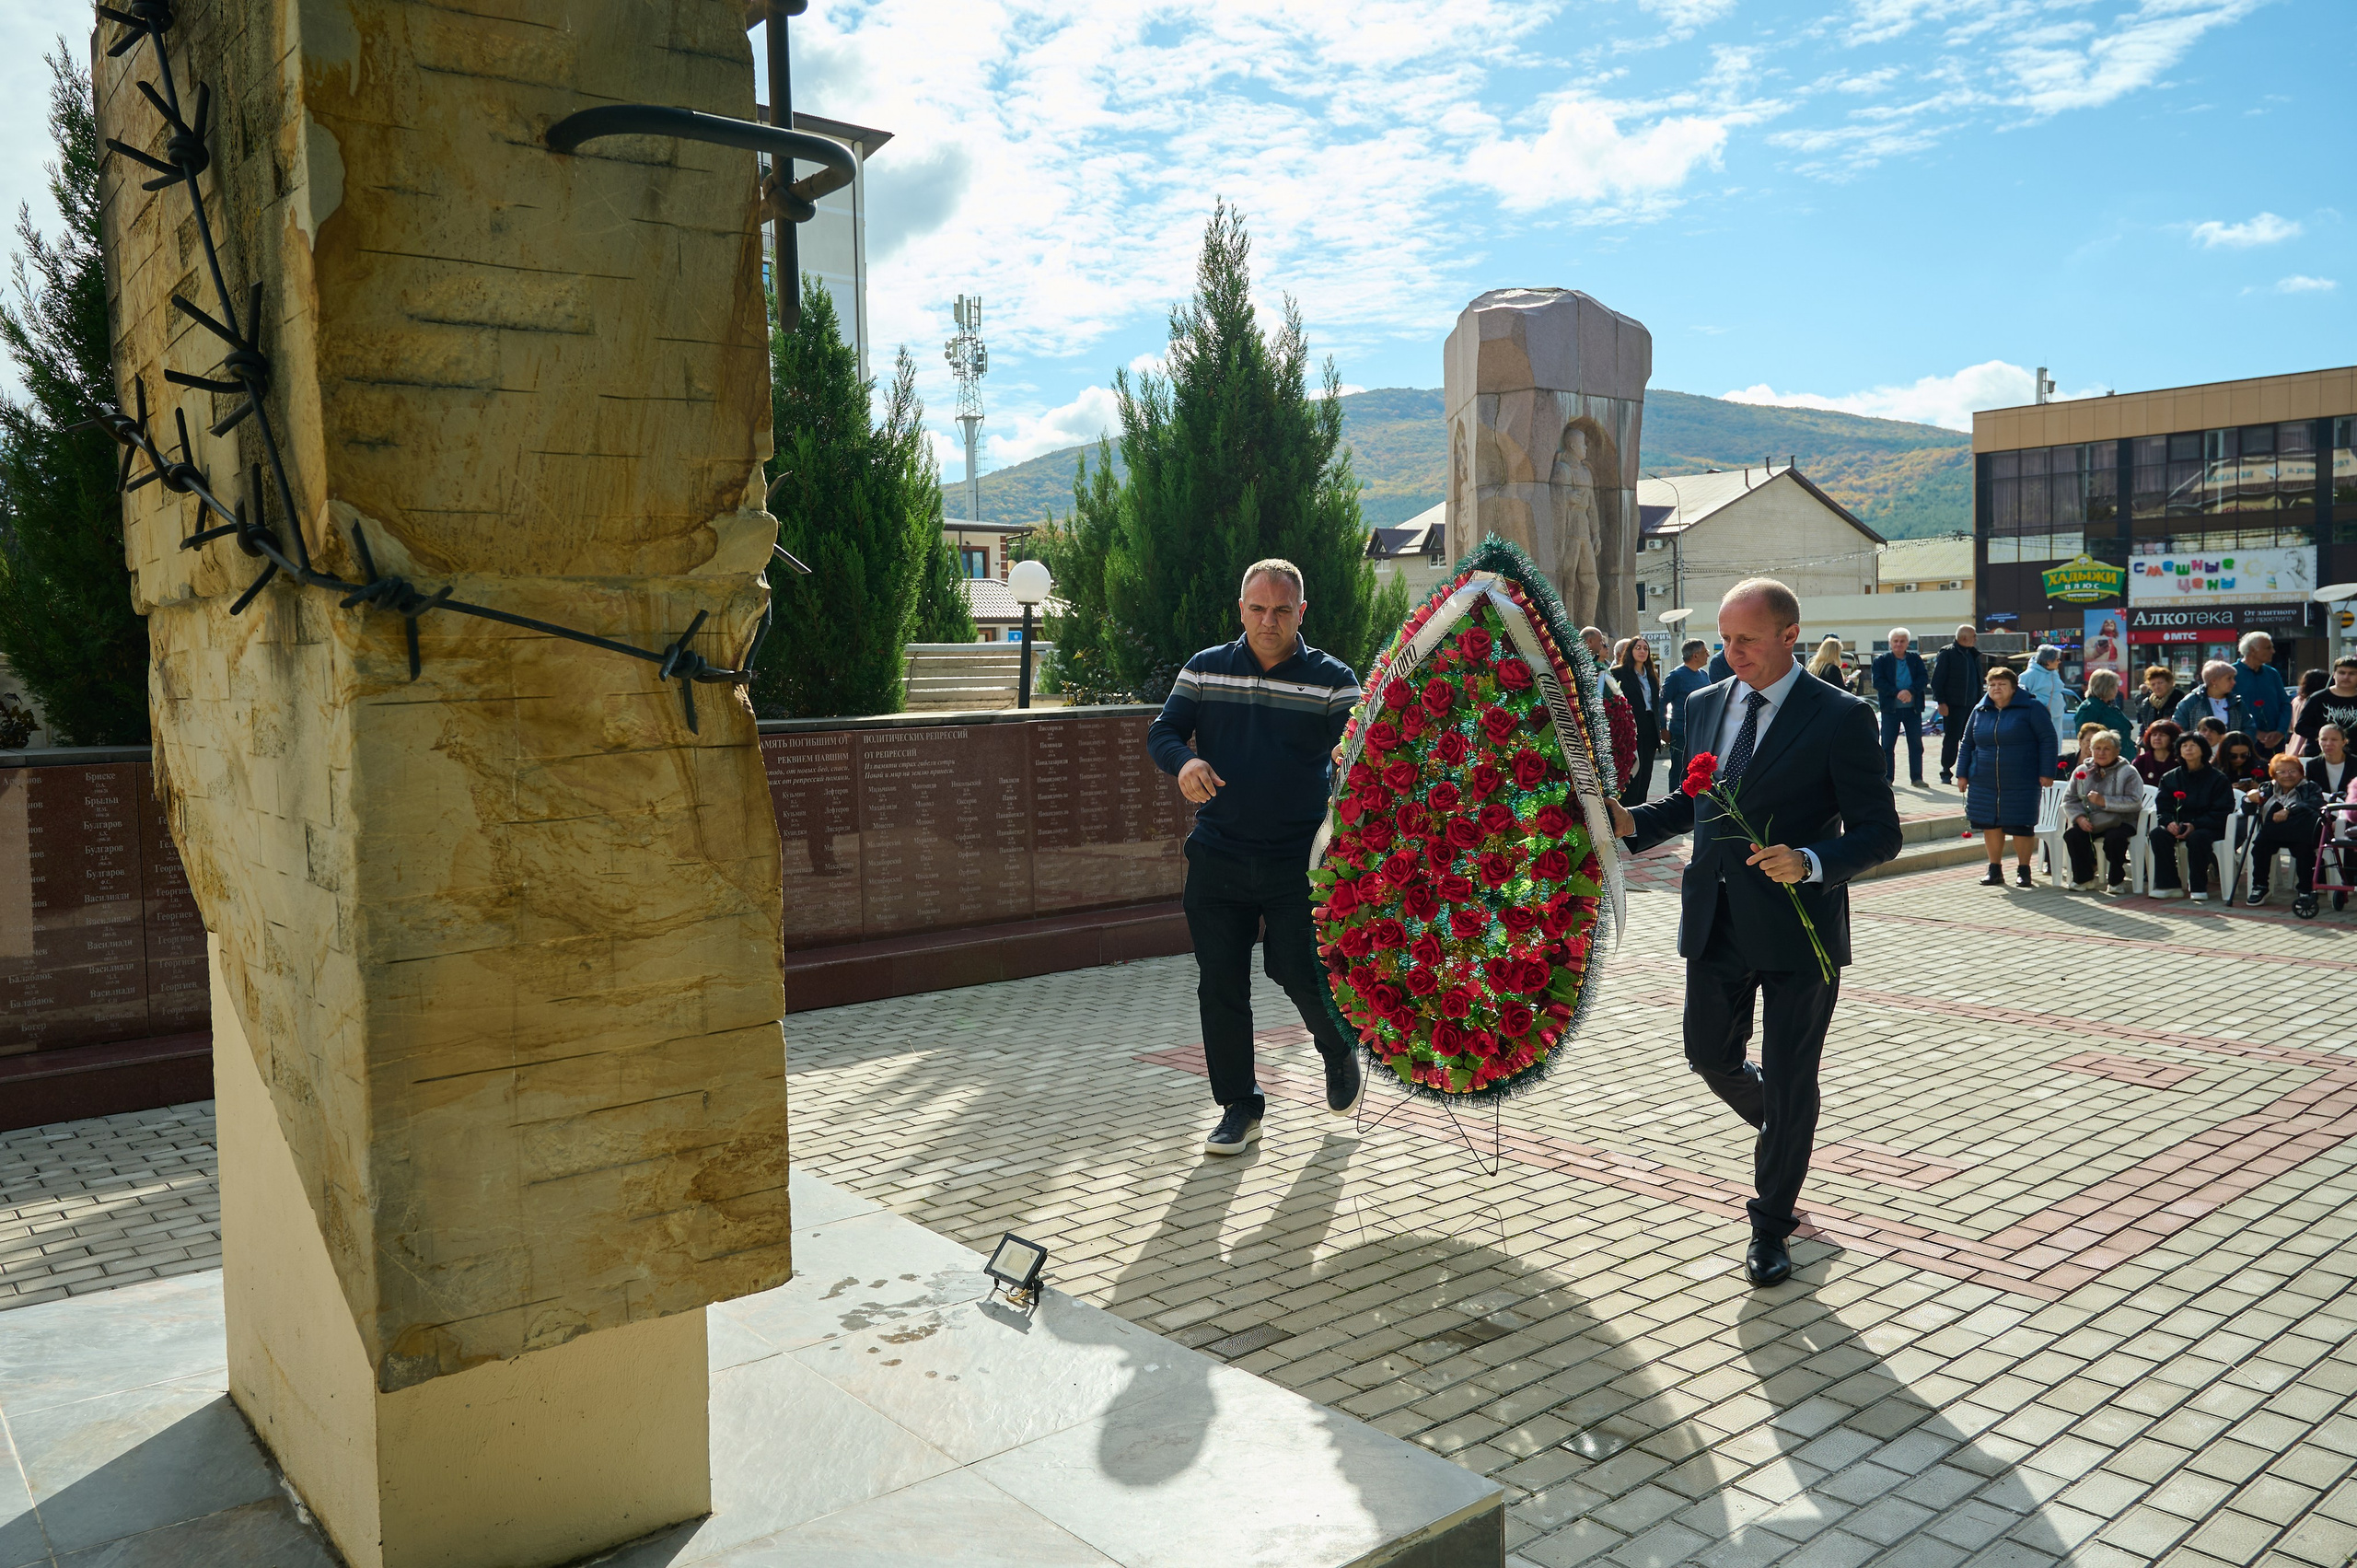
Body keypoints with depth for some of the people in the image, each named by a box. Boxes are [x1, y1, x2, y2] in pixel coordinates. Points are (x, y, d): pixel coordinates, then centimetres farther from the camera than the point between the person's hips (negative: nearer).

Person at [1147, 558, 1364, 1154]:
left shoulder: (1332, 679, -2)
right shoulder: (1204, 670, 5)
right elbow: (1162, 731, 4)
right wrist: (1184, 761, -20)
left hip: (1299, 860, -2)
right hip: (1217, 858, 3)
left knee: (1299, 971, -4)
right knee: (1221, 985, 5)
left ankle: (1341, 1050, 31)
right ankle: (1239, 1106, 21)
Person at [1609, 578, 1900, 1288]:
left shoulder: (1840, 717, -11)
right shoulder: (1704, 705, 6)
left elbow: (1879, 831, -11)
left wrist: (1810, 863, -28)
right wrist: (1633, 821, 1)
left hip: (1797, 927, -5)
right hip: (1716, 925, 5)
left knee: (1789, 1084, 7)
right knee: (1711, 1057, 14)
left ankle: (1771, 1224, 26)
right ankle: (1783, 1133, 47)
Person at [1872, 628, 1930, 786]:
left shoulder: (1916, 658, 8)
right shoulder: (1881, 660, 2)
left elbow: (1924, 678, -1)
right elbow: (1878, 681, -9)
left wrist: (1911, 691, -19)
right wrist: (1897, 693, -21)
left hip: (1913, 708, 2)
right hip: (1891, 708, -2)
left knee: (1916, 744, 4)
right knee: (1887, 745, 1)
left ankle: (1917, 777, 11)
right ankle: (1887, 777, 9)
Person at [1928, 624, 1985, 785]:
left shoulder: (1973, 654, 14)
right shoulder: (1947, 653, -6)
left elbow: (1978, 680, 21)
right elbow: (1937, 680, -9)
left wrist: (1979, 701, 14)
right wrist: (1941, 702, -15)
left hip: (1971, 705, 6)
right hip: (1953, 705, -6)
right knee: (1951, 739, -2)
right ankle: (1946, 773, 5)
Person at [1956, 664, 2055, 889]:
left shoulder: (2030, 708, -2)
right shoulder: (1980, 712, 10)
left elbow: (2048, 740, -3)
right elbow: (1966, 744, 17)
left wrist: (2046, 773, -9)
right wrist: (1962, 774, 11)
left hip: (2021, 784, -4)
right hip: (1985, 784, 4)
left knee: (2021, 826, 0)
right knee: (1990, 825, 4)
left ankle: (2023, 870, 16)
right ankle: (1995, 869, 17)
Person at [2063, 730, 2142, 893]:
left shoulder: (2128, 772, 1)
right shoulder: (2082, 771, 13)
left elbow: (2135, 802, -14)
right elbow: (2069, 799, 7)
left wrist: (2104, 801, -22)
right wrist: (2079, 817, -13)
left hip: (2120, 822, -3)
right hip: (2090, 823, 4)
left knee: (2114, 837, -35)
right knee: (2071, 835, -25)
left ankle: (2116, 881, -13)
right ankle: (2083, 878, -6)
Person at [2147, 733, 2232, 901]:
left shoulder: (2217, 778, 2)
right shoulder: (2169, 778, 13)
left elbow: (2221, 811, -6)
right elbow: (2163, 806, 7)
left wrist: (2195, 825, -21)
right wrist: (2169, 822, -17)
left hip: (2207, 827, -4)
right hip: (2177, 825, 4)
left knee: (2197, 837, -37)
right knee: (2158, 833, -28)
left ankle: (2199, 888, -25)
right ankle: (2168, 885, -25)